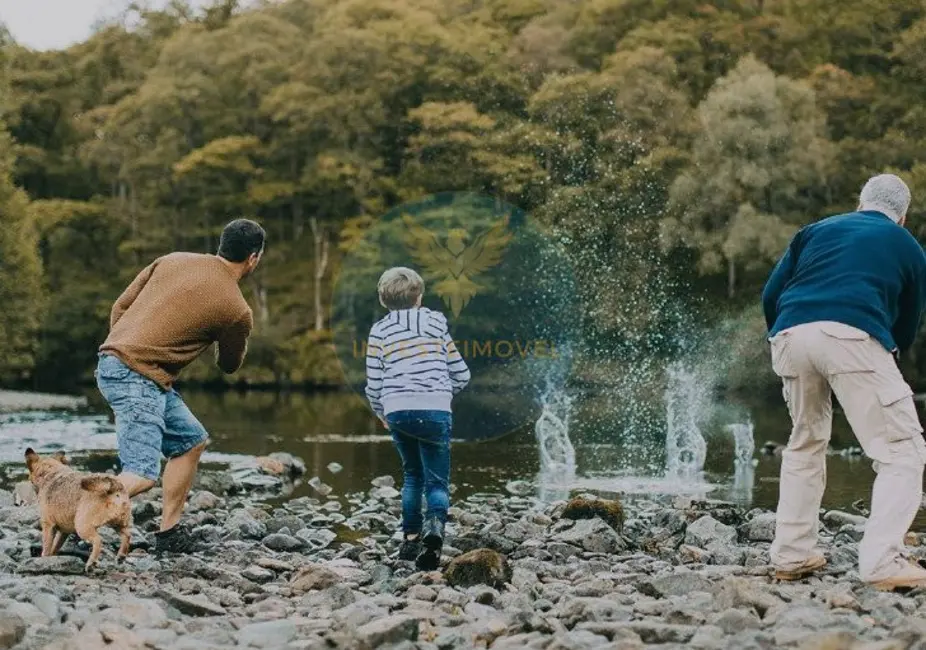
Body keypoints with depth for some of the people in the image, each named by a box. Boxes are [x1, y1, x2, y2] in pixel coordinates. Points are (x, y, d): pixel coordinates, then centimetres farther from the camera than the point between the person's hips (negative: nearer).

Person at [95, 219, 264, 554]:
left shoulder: (173, 261, 11)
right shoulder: (237, 311, -6)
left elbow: (120, 307, 13)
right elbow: (230, 365, 14)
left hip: (113, 359, 9)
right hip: (139, 378, -9)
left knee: (191, 441, 19)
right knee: (142, 475, -14)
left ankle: (169, 534, 21)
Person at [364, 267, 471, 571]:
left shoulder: (380, 331, 9)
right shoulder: (436, 322, 11)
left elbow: (373, 385, 7)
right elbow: (461, 375, 13)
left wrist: (382, 414, 26)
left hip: (397, 412, 1)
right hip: (435, 411, -1)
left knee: (412, 474, 24)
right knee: (437, 481, 1)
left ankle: (411, 538, 20)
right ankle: (434, 526, -28)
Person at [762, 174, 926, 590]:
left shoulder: (816, 231, 29)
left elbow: (770, 296, 21)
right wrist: (886, 362, 44)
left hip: (790, 336, 4)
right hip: (852, 336, -4)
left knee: (805, 443, 24)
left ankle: (791, 556, 22)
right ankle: (881, 561, -11)